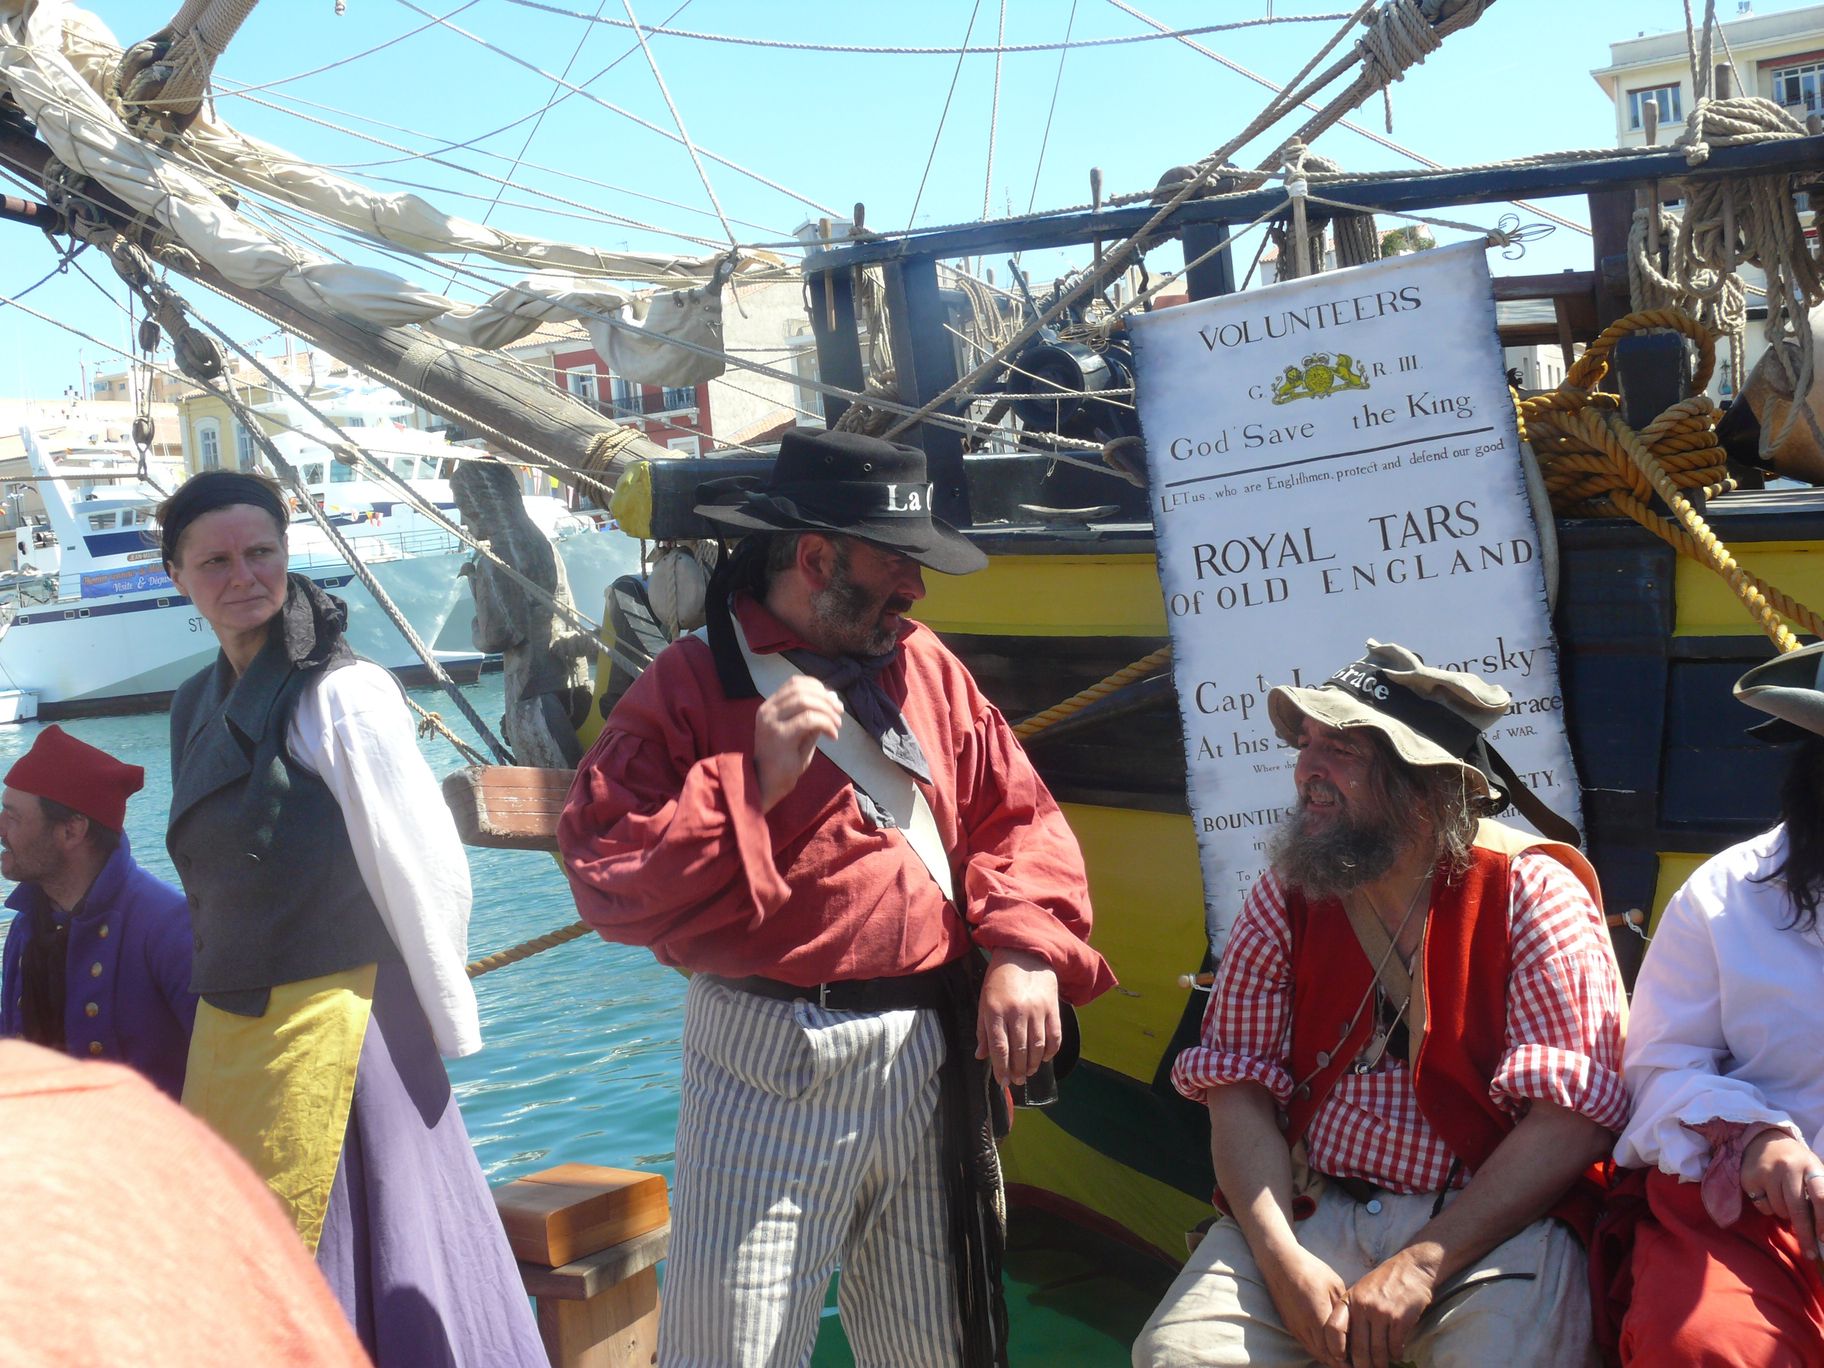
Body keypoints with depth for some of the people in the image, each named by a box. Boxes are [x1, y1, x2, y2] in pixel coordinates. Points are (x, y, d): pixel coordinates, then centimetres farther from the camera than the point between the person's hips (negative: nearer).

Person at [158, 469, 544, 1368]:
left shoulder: (343, 694, -13)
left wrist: (450, 1025, -9)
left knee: (356, 1269, 1)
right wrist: (219, 1007, 19)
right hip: (226, 1038, 8)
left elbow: (423, 870, -12)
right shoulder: (195, 706, 10)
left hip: (332, 1025, -8)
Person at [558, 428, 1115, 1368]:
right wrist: (751, 785, -19)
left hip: (932, 1057, 5)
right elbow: (605, 882, -12)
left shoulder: (926, 666, 11)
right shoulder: (690, 687, -6)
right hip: (772, 1065, -5)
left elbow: (1018, 816, 10)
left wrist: (1026, 951, -6)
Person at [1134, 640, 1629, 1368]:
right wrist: (1280, 1256, -16)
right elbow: (1239, 1088, 0)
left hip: (1493, 1223, -2)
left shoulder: (1533, 895, -4)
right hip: (1309, 1210, 3)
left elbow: (1574, 1115, -11)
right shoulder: (1283, 899, 6)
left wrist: (1421, 1266, -17)